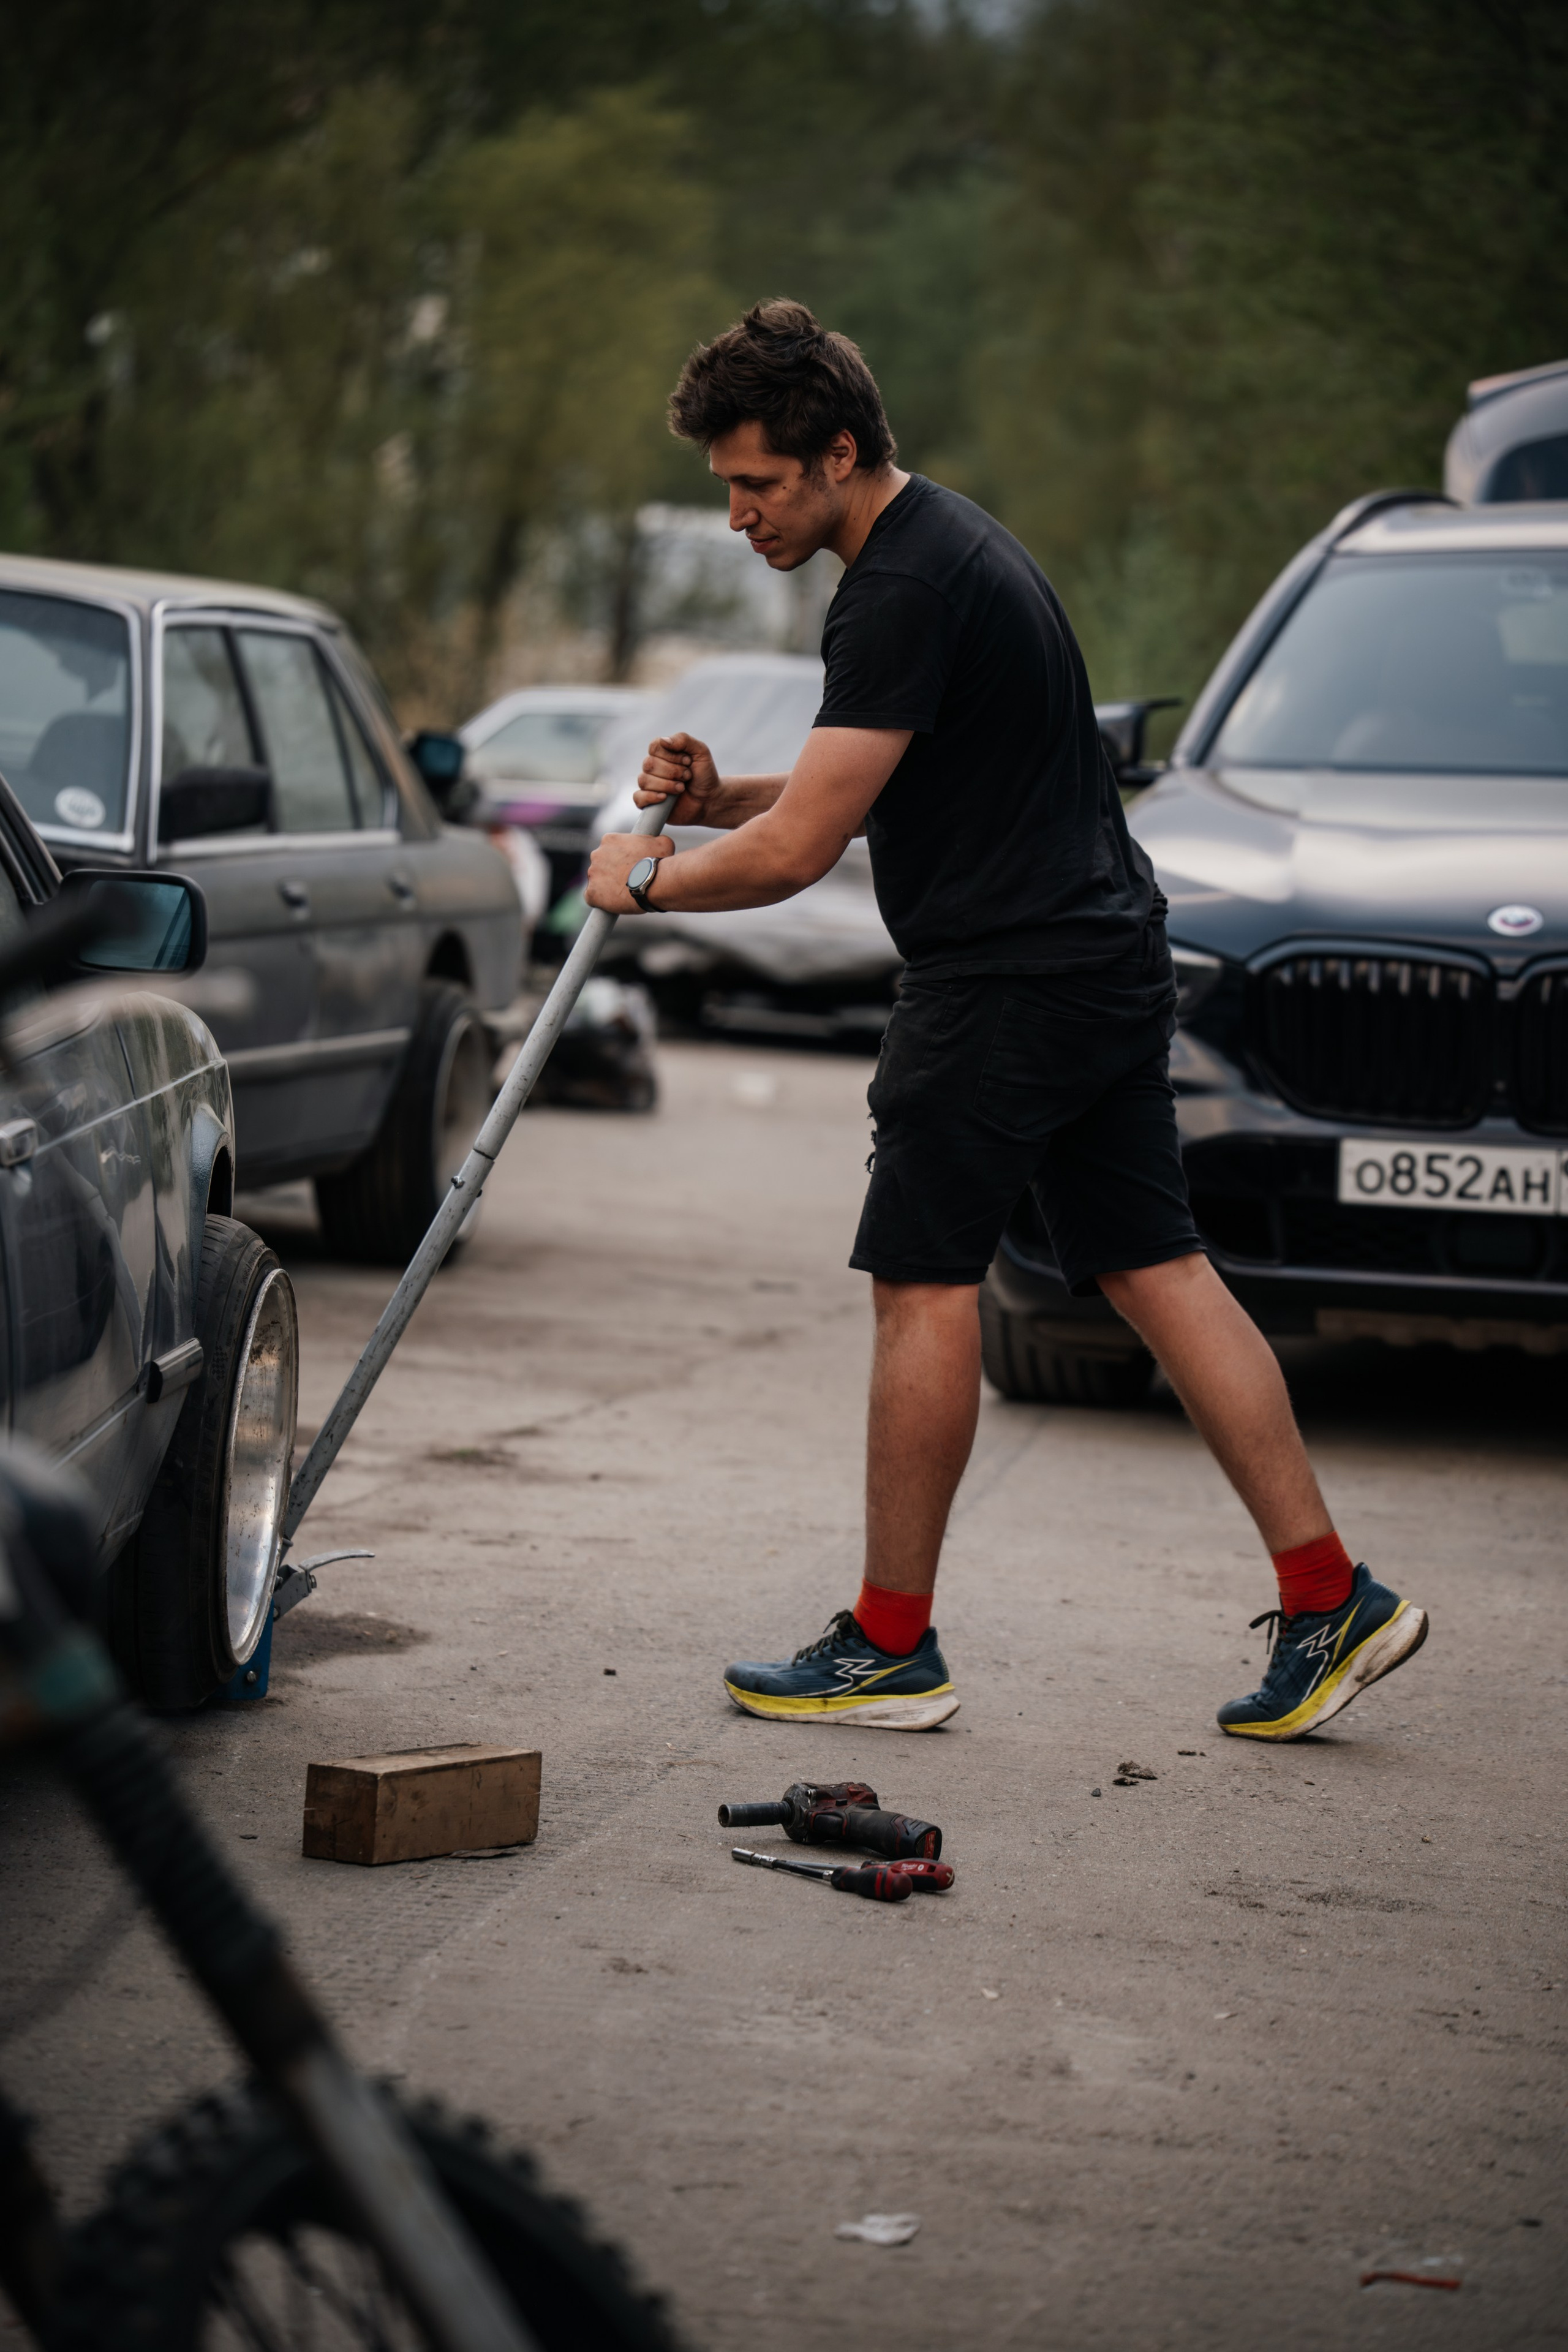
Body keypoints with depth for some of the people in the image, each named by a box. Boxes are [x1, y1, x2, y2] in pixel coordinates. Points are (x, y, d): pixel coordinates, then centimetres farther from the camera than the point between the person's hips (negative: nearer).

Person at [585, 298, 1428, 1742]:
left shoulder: (906, 592, -18)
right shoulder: (946, 543, 15)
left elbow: (797, 852, -19)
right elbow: (861, 797, 24)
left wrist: (647, 881, -3)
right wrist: (717, 796, 9)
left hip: (1004, 978, -10)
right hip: (1108, 961, 10)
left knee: (924, 1286, -2)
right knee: (1158, 1272, 7)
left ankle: (892, 1648, 6)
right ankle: (1328, 1599, 4)